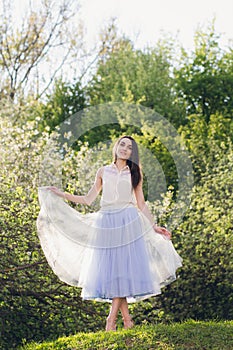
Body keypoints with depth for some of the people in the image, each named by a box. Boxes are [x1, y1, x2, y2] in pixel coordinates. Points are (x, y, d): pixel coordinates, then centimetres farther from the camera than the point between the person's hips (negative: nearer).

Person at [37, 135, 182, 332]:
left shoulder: (134, 173, 11)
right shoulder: (104, 171, 13)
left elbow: (141, 204, 12)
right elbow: (88, 200, 13)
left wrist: (154, 226, 6)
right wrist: (61, 194, 9)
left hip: (128, 222, -1)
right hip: (105, 223, 1)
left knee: (123, 266, -8)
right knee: (108, 268, -5)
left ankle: (112, 318, -5)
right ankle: (126, 318, 2)